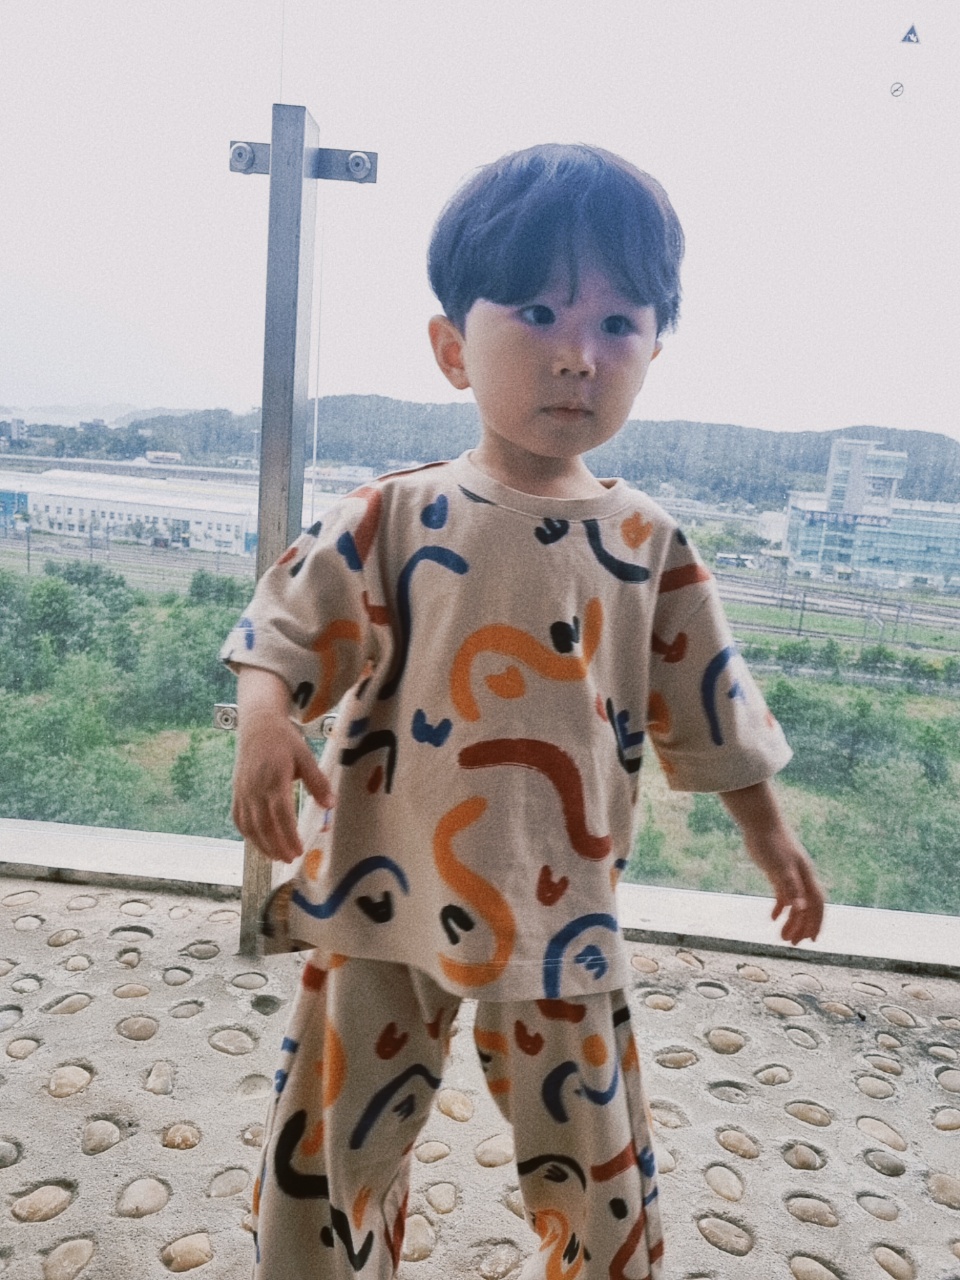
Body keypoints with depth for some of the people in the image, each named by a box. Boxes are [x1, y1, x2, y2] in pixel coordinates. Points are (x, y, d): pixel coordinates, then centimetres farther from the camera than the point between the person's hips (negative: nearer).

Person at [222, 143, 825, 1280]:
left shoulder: (648, 545, -2)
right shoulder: (393, 517, -7)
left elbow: (709, 709, 6)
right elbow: (285, 629, -4)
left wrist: (770, 839, 11)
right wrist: (266, 723, -24)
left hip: (560, 912, 1)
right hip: (384, 894, 0)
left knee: (600, 1168, 16)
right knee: (334, 1145, 16)